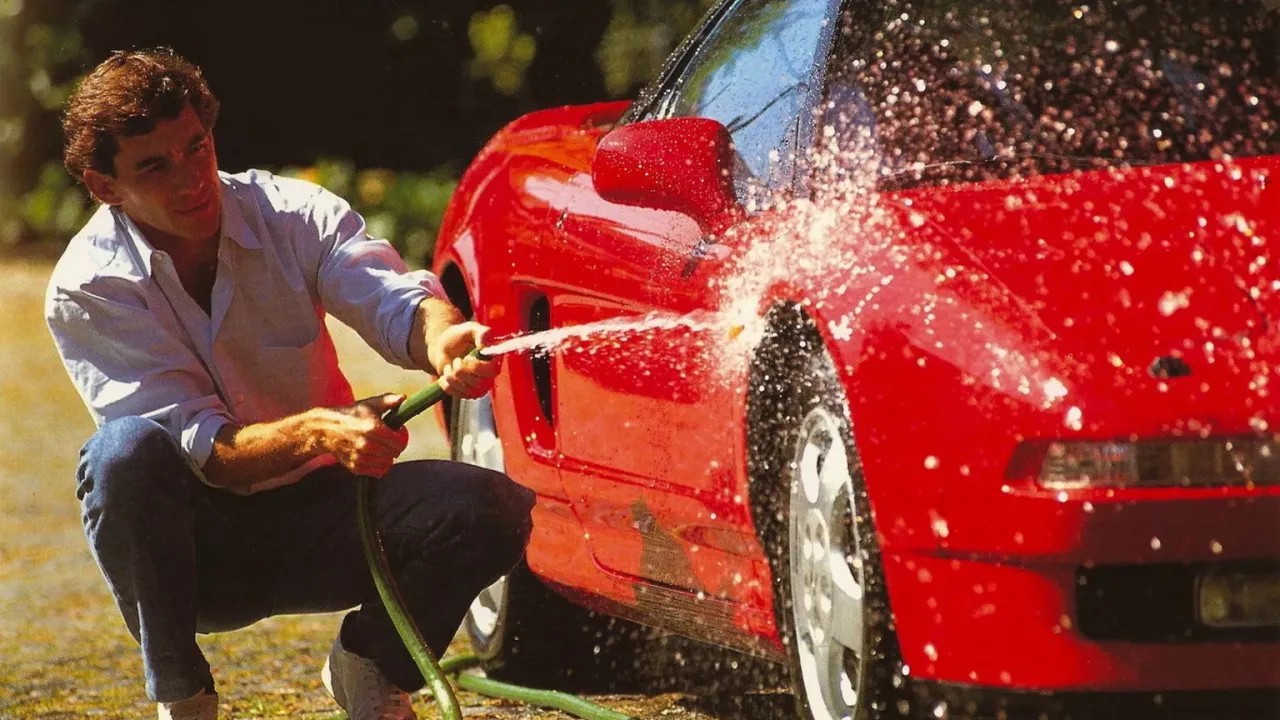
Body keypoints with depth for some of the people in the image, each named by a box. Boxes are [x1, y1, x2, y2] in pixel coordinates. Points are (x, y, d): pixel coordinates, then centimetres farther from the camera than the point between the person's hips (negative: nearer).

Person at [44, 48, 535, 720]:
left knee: (493, 509, -24)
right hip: (199, 545, -2)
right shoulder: (86, 289, -16)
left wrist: (441, 338, -51)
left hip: (317, 514, 2)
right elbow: (205, 449, -23)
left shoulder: (295, 215, -9)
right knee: (124, 452, -35)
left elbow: (392, 295, -25)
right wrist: (316, 432, -43)